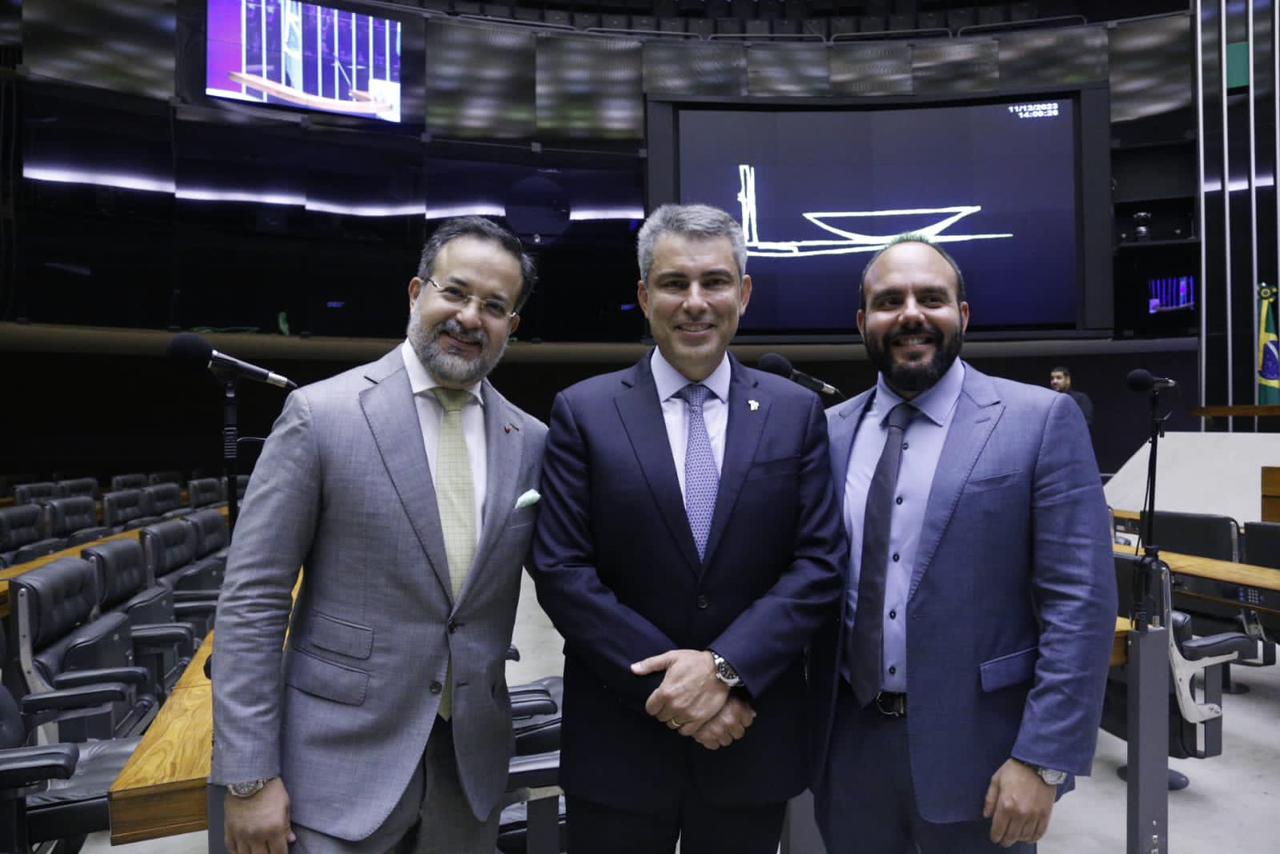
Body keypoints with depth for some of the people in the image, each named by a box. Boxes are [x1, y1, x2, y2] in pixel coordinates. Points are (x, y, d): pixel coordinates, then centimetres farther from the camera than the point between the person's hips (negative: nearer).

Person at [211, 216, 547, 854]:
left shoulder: (530, 441, 1)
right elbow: (250, 602, -9)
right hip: (343, 759, -3)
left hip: (473, 758, 4)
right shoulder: (321, 413, -10)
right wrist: (249, 777, -10)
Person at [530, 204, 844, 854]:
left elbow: (820, 564, -4)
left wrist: (725, 667, -16)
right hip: (619, 741, -1)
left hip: (754, 739, 2)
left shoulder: (796, 412, 0)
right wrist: (670, 683, -14)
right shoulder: (583, 412, -5)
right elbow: (561, 572, -9)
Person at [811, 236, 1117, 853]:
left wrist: (1042, 761, -14)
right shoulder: (831, 432, 2)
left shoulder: (1041, 421, -8)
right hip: (848, 745, 3)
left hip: (975, 750, -3)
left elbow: (1080, 602, -10)